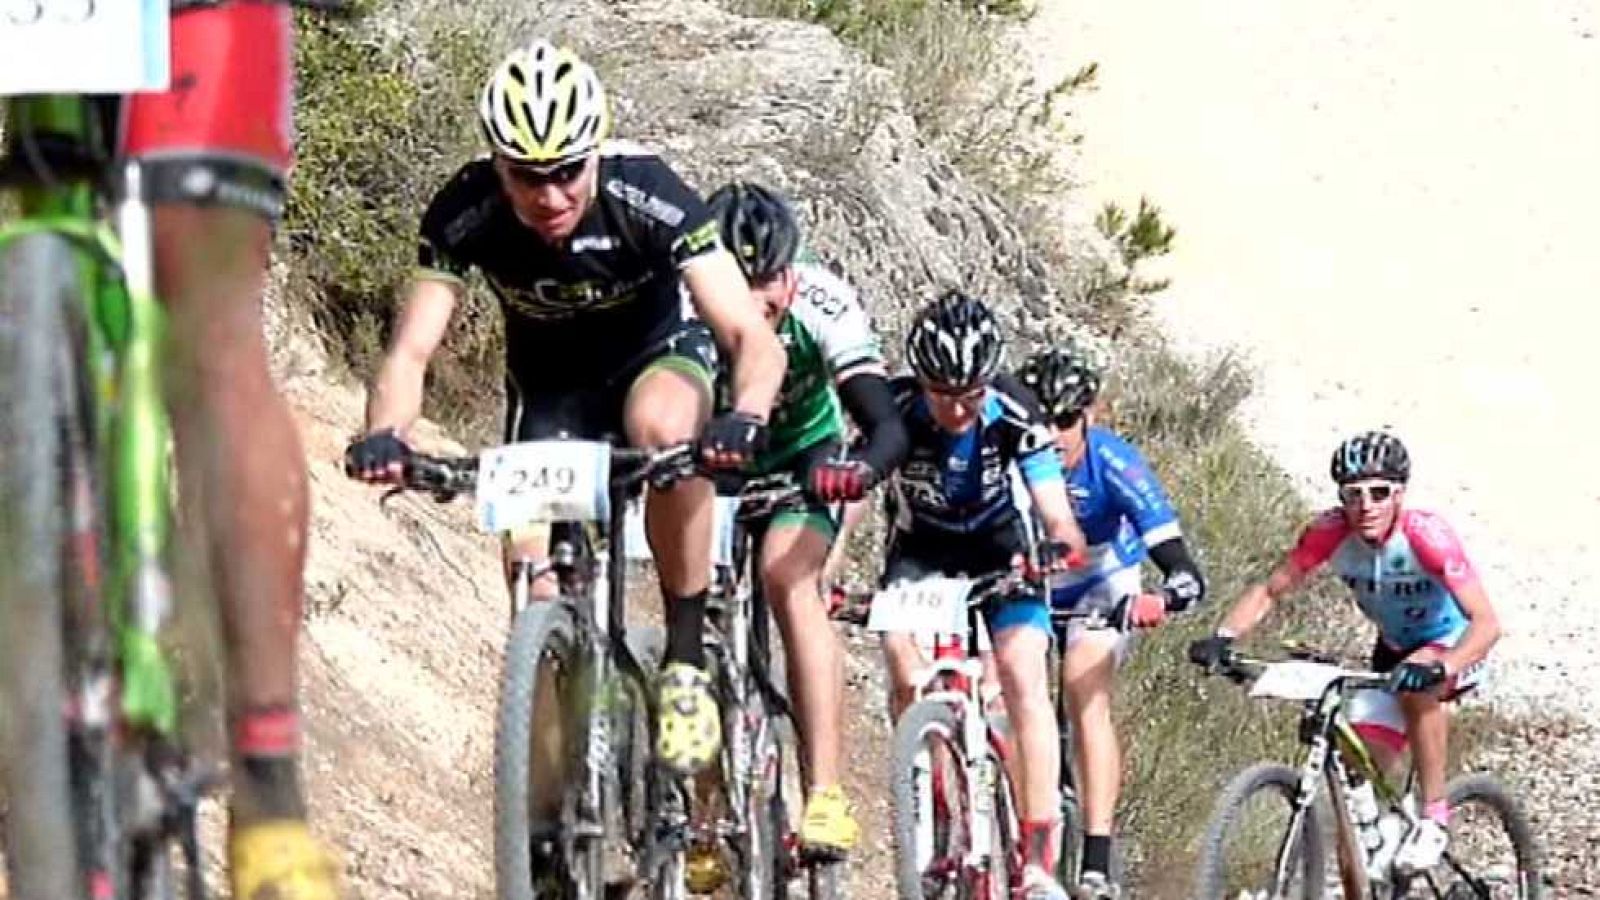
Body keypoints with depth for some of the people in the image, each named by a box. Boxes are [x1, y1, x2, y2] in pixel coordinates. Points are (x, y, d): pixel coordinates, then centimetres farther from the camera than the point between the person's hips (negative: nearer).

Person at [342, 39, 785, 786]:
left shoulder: (647, 197, -33)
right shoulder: (466, 213, -28)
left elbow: (752, 336, -37)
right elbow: (412, 349, -29)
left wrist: (744, 418, -58)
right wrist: (384, 436, -51)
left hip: (658, 351, -2)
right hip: (549, 382, 3)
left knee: (665, 429, -37)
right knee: (535, 585, -14)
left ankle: (686, 658, -23)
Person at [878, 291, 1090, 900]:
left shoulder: (1012, 415, -26)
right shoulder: (895, 411, -26)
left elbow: (1059, 519, -27)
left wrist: (1059, 549, -50)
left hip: (999, 551, -1)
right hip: (920, 552, 1)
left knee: (1024, 675, -20)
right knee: (905, 668, -25)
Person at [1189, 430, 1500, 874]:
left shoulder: (1426, 535, -32)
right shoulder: (1330, 533, -21)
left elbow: (1486, 621, -39)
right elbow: (1268, 591, -12)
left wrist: (1440, 667, -56)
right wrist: (1223, 637, -31)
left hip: (1453, 647, -5)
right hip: (1393, 649, 5)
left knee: (1417, 690, -37)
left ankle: (1434, 818, -22)